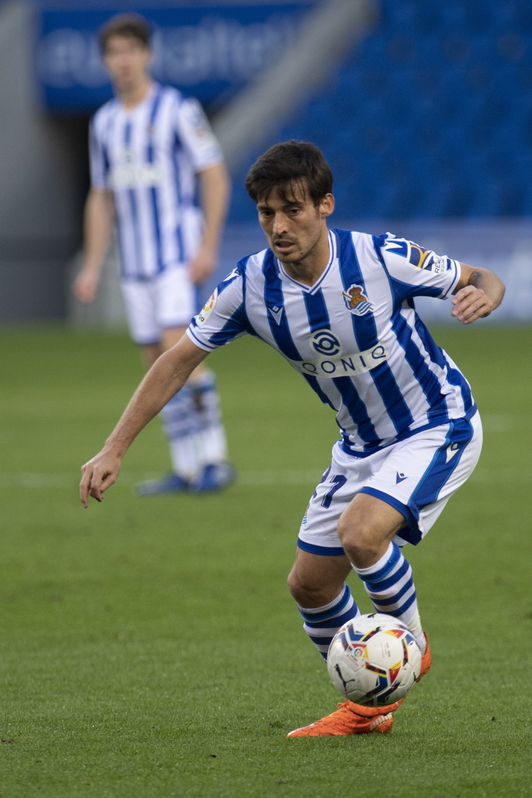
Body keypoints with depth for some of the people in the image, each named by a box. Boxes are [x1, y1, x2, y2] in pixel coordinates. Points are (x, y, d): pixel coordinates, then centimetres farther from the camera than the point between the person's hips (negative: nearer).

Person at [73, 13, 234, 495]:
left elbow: (215, 177, -8)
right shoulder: (105, 123, 11)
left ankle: (215, 459, -12)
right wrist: (92, 268, 12)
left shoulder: (178, 110, -7)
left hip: (179, 251, -6)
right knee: (158, 365, 4)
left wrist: (207, 247, -16)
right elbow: (101, 199, 18)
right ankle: (187, 469, 9)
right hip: (135, 263, 6)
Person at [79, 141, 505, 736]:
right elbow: (179, 360, -4)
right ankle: (369, 704, 28)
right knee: (310, 583, 6)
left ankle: (411, 645, 0)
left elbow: (478, 280, -11)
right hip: (360, 444, 6)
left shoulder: (383, 259, -25)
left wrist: (482, 295, -36)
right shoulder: (250, 285, -14)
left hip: (438, 427, -6)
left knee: (360, 531, -28)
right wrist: (114, 449, -6)